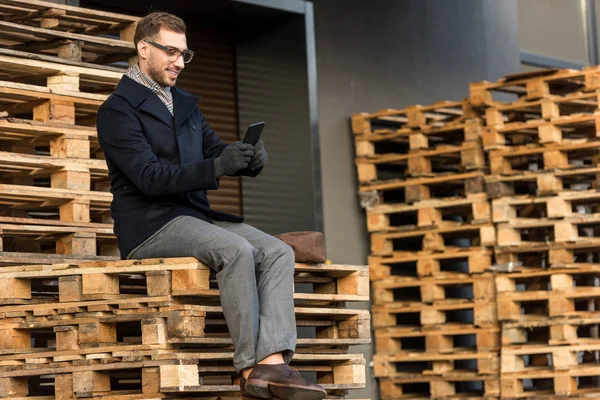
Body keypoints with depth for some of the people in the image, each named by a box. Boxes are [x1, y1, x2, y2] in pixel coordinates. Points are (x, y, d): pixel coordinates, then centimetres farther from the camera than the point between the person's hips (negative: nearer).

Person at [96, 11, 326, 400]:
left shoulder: (186, 104, 20)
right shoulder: (118, 109, -6)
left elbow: (217, 152, 16)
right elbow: (150, 177, -17)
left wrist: (250, 159, -8)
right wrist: (217, 167, -27)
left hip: (195, 215, 8)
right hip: (150, 224, -8)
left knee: (278, 252, -15)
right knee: (236, 250, -31)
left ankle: (273, 363, -30)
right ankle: (252, 368, -27)